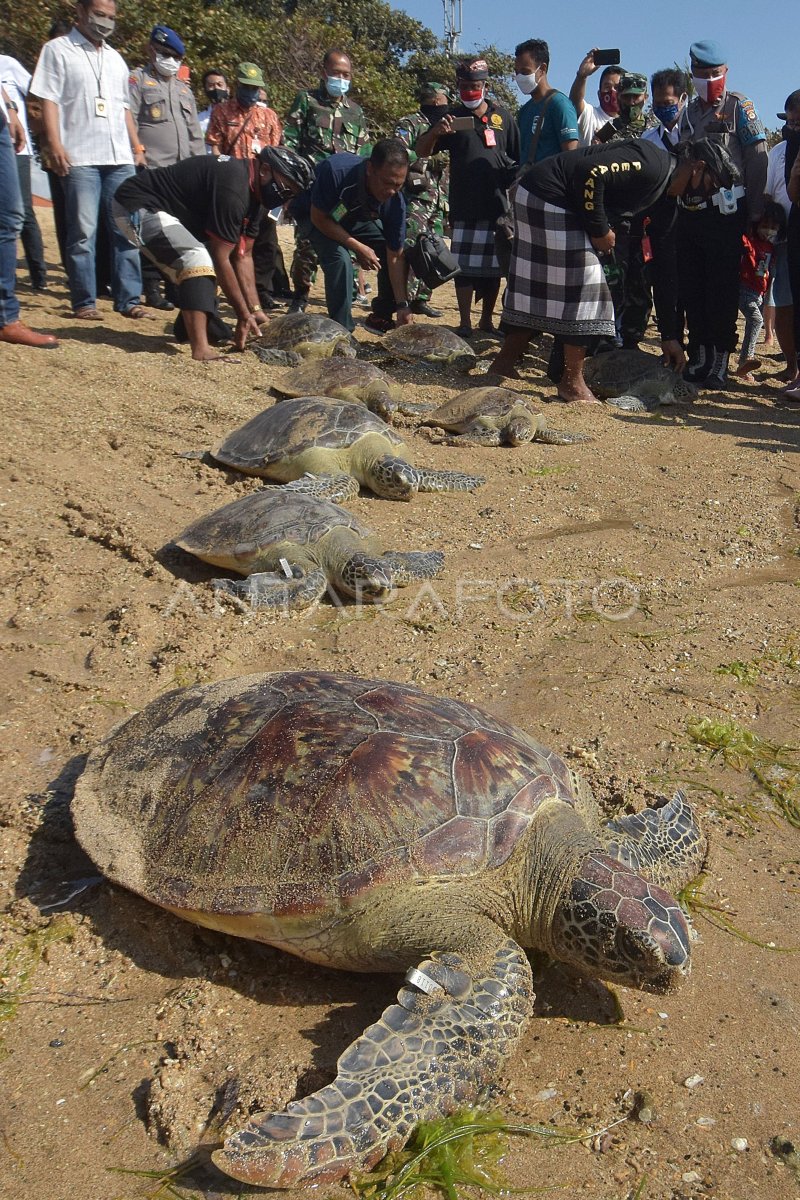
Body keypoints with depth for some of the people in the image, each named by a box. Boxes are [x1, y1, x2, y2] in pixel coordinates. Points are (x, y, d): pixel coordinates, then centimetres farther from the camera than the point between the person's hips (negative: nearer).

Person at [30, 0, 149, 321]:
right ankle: (84, 302, -2)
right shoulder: (58, 50, 5)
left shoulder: (115, 58, 22)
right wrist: (55, 145, -14)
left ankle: (128, 299, 5)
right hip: (80, 158, -5)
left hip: (121, 158, 5)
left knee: (126, 230, 2)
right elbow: (48, 100, -2)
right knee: (83, 232, -6)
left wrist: (137, 147, 16)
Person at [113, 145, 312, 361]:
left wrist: (255, 310, 5)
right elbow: (221, 259, -23)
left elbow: (243, 256, 8)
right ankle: (201, 350, -34)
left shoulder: (252, 191, 5)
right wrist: (243, 315, -17)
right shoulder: (232, 189, -26)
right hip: (136, 207, -11)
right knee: (198, 260, -27)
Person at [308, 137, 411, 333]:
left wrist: (403, 306, -27)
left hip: (357, 220, 4)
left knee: (399, 250, -10)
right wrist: (358, 247, -31)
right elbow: (319, 217, -27)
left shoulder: (395, 201, -28)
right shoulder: (335, 171, -41)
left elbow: (395, 257, -22)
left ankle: (381, 317, 8)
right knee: (340, 259, -31)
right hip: (322, 218, -4)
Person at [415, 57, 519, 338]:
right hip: (464, 207, -1)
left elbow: (518, 159, 14)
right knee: (465, 265, -3)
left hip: (498, 204, 1)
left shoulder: (503, 117, 10)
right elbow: (421, 152, 2)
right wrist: (436, 131, -18)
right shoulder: (453, 118, 7)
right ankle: (465, 322, 3)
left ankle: (487, 320, 17)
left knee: (493, 265, 6)